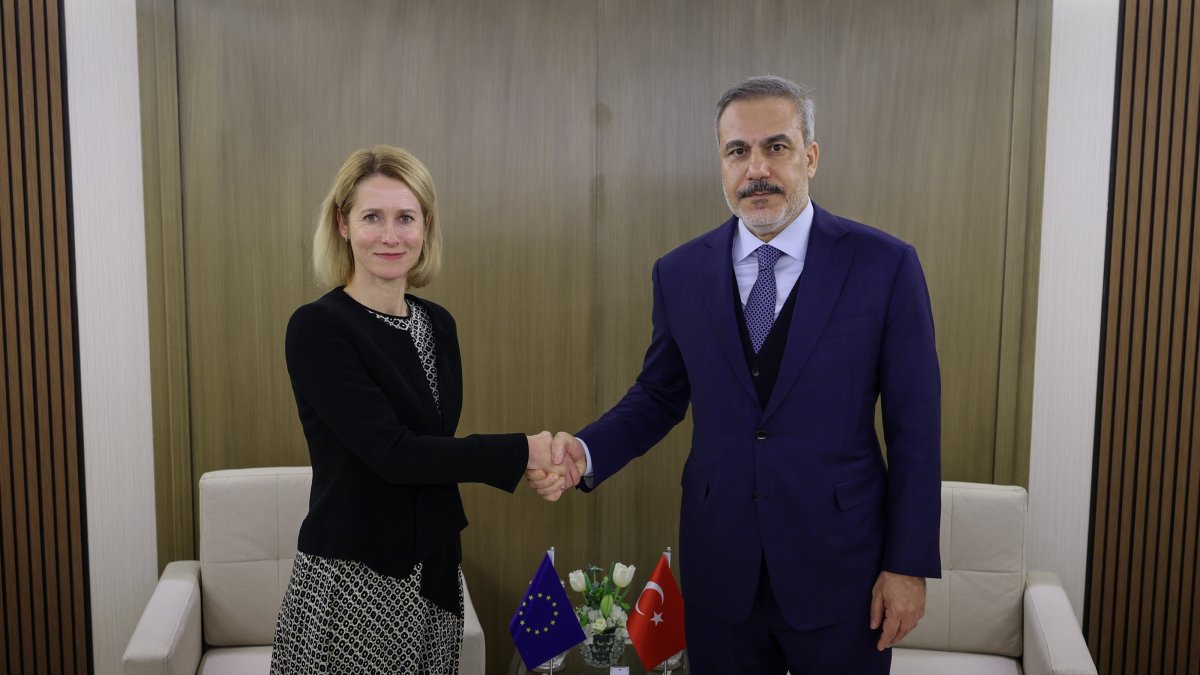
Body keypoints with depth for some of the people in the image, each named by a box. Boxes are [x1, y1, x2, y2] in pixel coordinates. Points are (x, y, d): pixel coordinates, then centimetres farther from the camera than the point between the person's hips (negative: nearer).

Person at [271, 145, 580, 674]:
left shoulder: (438, 324, 5)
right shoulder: (317, 328, -14)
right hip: (349, 579, -5)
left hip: (432, 573, 6)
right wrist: (521, 452, -17)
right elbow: (391, 451, -20)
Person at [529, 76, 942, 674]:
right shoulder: (679, 273, 0)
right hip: (719, 571, 2)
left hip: (840, 570, -2)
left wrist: (909, 564, -5)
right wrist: (585, 452, -10)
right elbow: (658, 395, 8)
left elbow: (914, 426, -6)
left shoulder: (885, 265, -8)